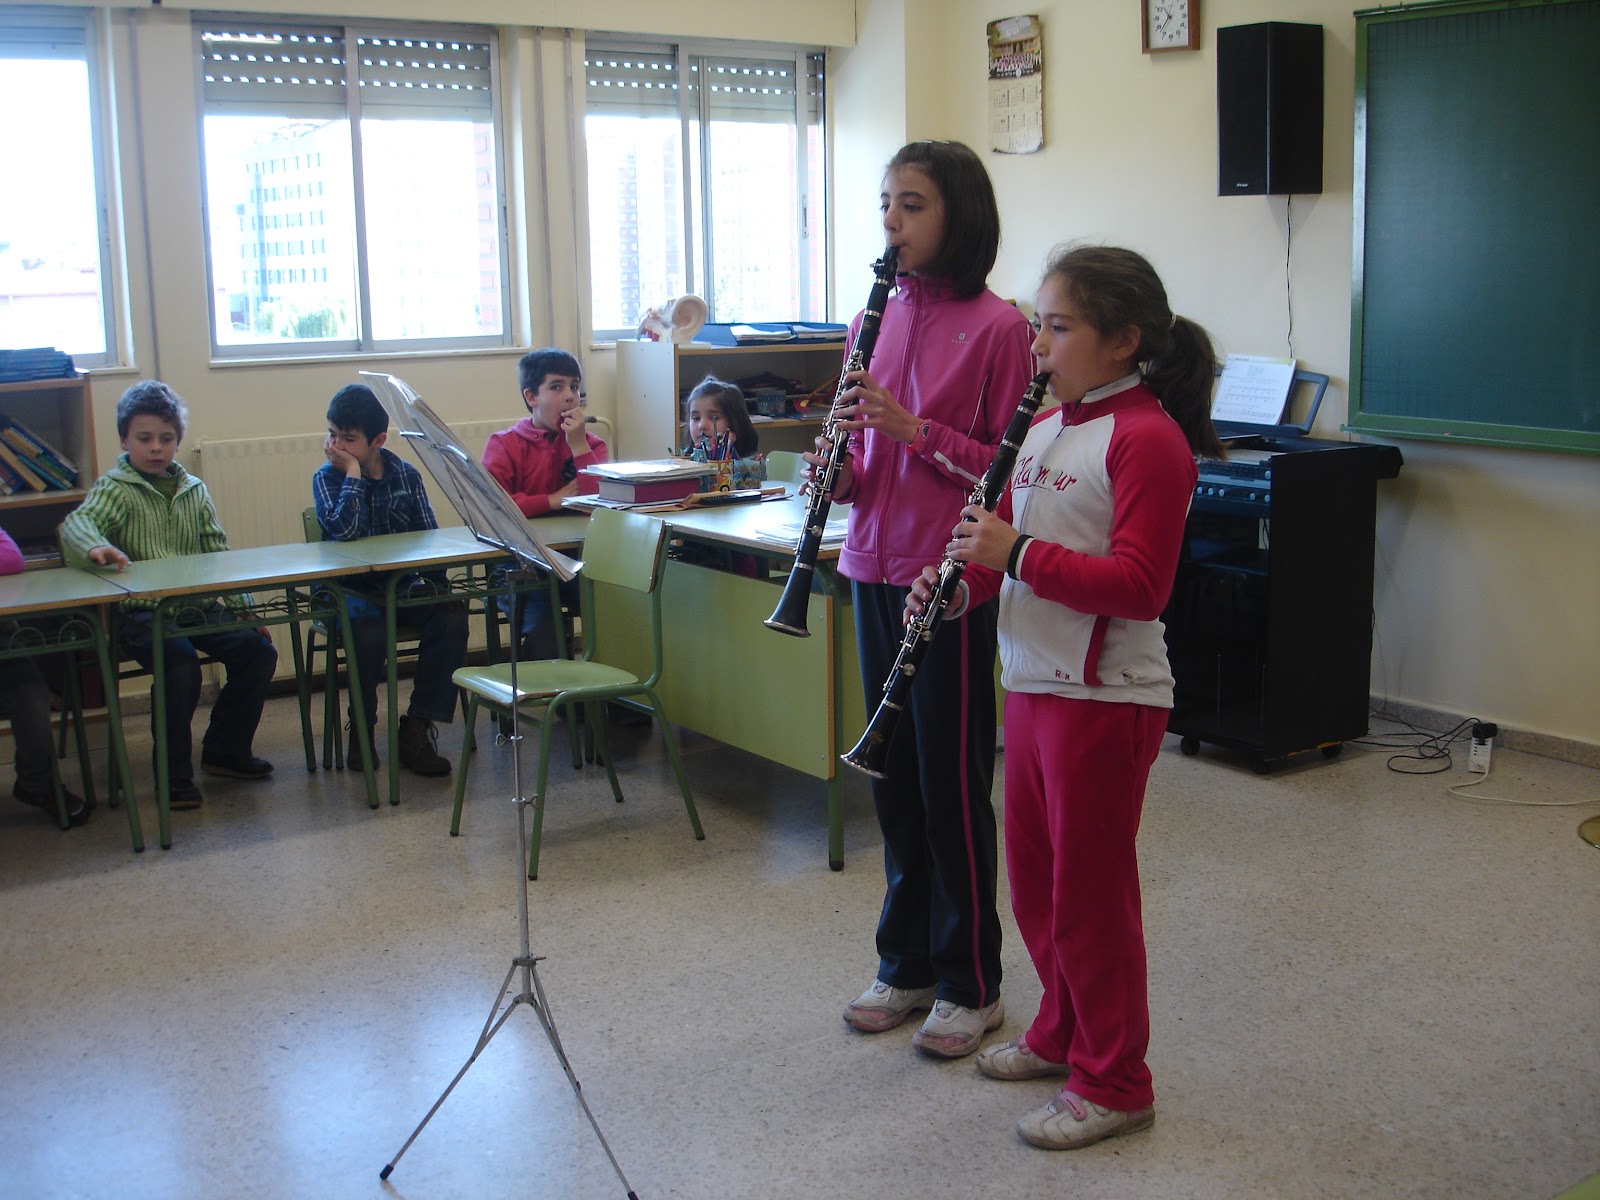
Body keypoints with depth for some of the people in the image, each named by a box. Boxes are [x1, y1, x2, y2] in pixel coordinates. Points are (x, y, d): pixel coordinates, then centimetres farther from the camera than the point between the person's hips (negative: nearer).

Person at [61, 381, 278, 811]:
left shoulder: (193, 490, 14)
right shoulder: (115, 488, -2)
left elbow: (219, 555, 17)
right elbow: (77, 522, -23)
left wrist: (245, 609, 11)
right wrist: (96, 548, -47)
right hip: (142, 612, -5)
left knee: (259, 652, -11)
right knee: (182, 666, -30)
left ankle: (225, 750, 9)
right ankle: (174, 776, -14)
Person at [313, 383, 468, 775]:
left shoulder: (406, 474, 4)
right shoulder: (326, 478, -4)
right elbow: (343, 530, -23)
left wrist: (438, 585, -13)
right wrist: (353, 474, -17)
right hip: (352, 590, -3)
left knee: (451, 618, -24)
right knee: (370, 635, -34)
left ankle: (418, 726, -15)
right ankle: (361, 728, -7)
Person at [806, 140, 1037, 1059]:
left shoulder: (997, 327, -9)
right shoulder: (876, 319, 11)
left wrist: (917, 431, -20)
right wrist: (840, 467, -5)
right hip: (876, 568, 7)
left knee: (953, 782, 2)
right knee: (895, 776, 14)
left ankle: (970, 985, 17)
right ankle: (907, 964, 28)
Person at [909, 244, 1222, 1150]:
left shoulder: (1147, 439, -16)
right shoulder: (1045, 427, 12)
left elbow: (1139, 585, -23)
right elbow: (1010, 540, 18)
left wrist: (1018, 554, -25)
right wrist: (961, 579, -2)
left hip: (1106, 698, -9)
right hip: (1034, 682, 9)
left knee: (1089, 889, 2)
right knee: (1035, 877, 19)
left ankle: (1114, 1085, 18)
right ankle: (1063, 1032, 39)